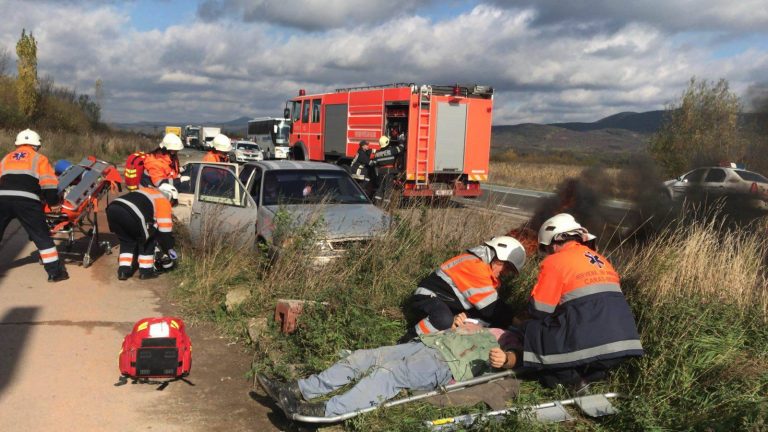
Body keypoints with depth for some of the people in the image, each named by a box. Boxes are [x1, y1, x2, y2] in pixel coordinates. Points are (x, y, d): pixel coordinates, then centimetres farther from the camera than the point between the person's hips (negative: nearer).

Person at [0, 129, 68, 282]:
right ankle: (55, 272, 4)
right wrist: (53, 203, 12)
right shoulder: (39, 159, 15)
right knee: (42, 236, 4)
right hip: (26, 201, -3)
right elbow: (49, 185, 3)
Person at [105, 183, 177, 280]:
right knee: (147, 240, 18)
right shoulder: (164, 202, 17)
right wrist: (170, 249, 23)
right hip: (130, 214, -7)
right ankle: (145, 270, 20)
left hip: (112, 208, 7)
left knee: (126, 241, 28)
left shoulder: (148, 192, 38)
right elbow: (165, 229, 13)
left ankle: (123, 270, 23)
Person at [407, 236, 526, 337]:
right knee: (444, 321, -41)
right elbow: (492, 308, -25)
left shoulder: (489, 271, 5)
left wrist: (465, 315, -24)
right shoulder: (475, 265, -25)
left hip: (451, 305, 9)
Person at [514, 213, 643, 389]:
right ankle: (587, 375, 13)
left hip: (588, 346, -8)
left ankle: (571, 379, 4)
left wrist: (522, 322, 21)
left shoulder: (555, 261, -1)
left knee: (532, 329, 7)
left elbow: (539, 310, -1)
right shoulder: (601, 260, 21)